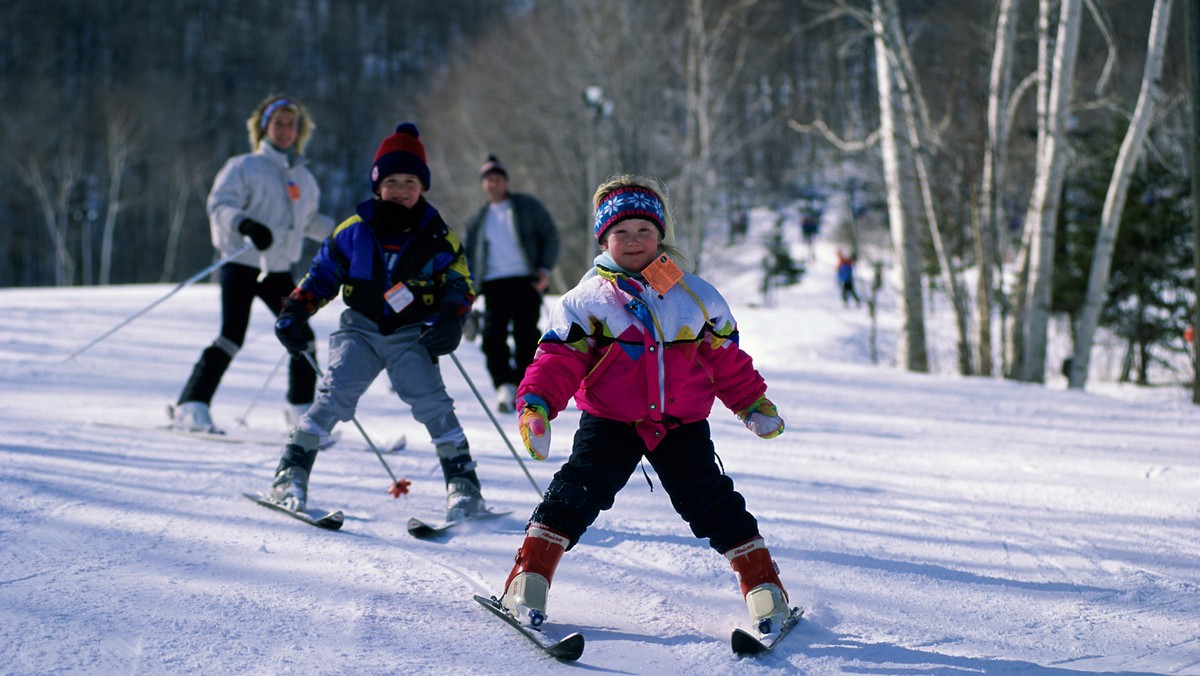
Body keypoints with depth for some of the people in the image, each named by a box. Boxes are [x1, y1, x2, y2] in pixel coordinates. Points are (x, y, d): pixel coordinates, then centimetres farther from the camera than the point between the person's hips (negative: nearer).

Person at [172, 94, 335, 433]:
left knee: (302, 337, 3)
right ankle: (191, 407, -13)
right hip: (242, 264, -6)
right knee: (232, 336, -16)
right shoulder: (244, 167, -3)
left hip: (279, 270, 6)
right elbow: (219, 204, -14)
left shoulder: (304, 178, 16)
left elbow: (309, 221, 29)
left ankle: (302, 410, 19)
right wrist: (244, 224, -32)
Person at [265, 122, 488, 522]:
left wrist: (450, 320, -13)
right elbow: (322, 273, 7)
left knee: (432, 403, -15)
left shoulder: (437, 238, -2)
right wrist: (295, 312, -3)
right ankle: (291, 474, -11)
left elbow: (461, 281, 4)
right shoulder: (354, 231, -2)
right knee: (335, 396, -16)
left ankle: (463, 483, -7)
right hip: (361, 328, 0)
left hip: (412, 336, 0)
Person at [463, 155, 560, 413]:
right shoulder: (478, 220, 19)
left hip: (526, 280, -2)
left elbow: (550, 236, 8)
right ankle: (505, 386, -18)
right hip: (494, 283, 2)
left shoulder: (527, 206, 10)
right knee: (493, 334, -15)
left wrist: (545, 269, -5)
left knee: (526, 334, -6)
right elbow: (469, 255, 24)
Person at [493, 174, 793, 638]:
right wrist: (535, 401, -18)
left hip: (682, 425, 1)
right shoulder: (587, 300, 2)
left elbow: (727, 360, 18)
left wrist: (754, 403, 16)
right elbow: (559, 360, -4)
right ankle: (530, 575, -11)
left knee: (710, 499, -5)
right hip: (609, 421, -1)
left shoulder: (697, 298, 8)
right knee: (578, 490, -17)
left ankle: (762, 583, 5)